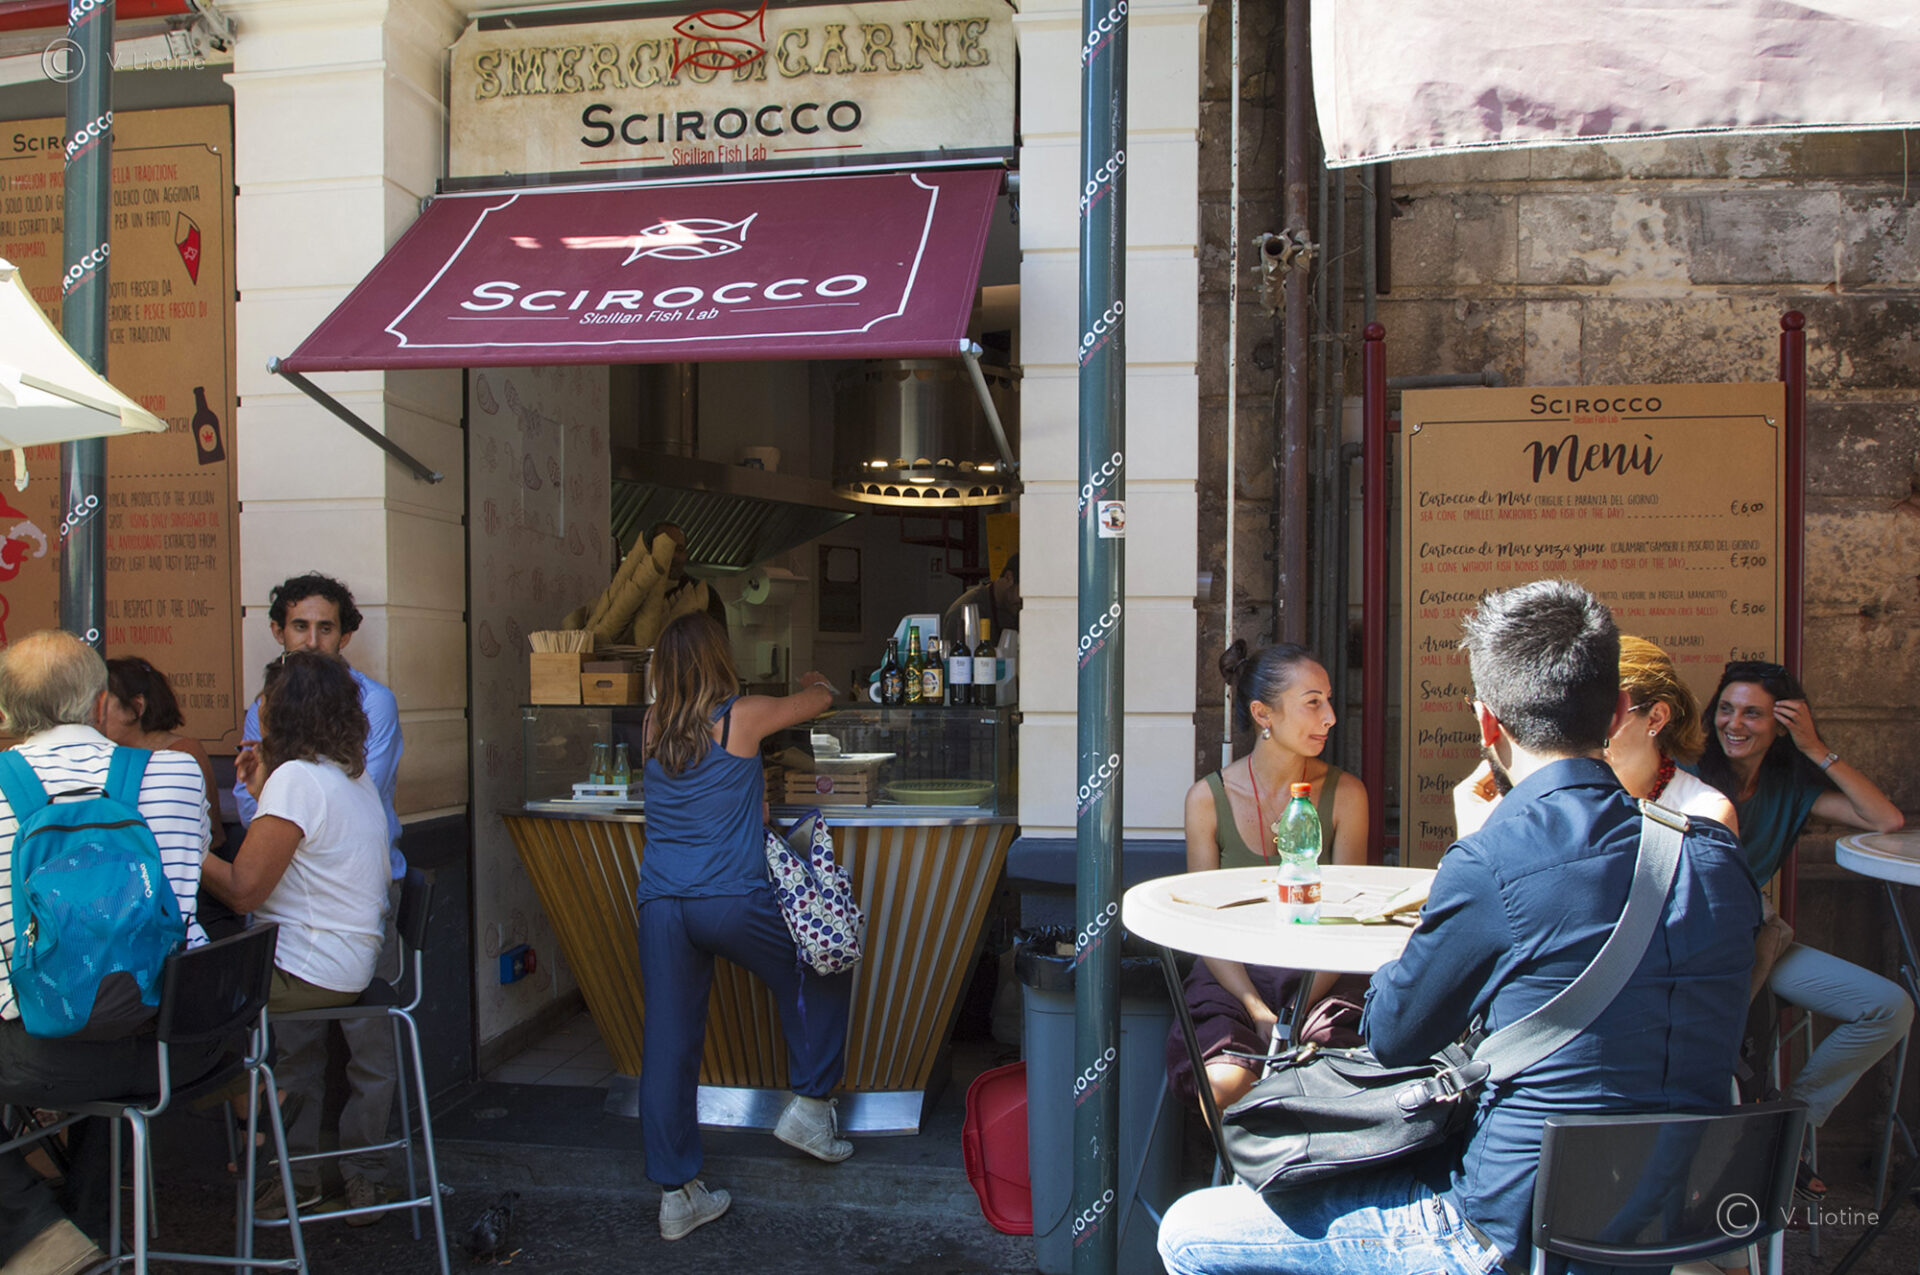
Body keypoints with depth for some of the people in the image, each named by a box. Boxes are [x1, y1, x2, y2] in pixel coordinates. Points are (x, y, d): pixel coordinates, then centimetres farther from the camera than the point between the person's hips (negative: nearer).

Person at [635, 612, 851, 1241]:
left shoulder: (654, 727, 9)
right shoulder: (745, 716, -4)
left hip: (659, 902, 5)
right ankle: (809, 1106, 21)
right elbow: (820, 698, 14)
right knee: (823, 973, 20)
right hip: (732, 900, -4)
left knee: (668, 1044, 8)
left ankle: (675, 1194, 15)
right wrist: (812, 681, 36)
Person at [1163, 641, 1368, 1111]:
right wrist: (1259, 1012, -16)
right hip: (1232, 979, 0)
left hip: (1317, 978, 1)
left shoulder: (1345, 794, -1)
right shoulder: (1208, 799, -3)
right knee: (1225, 1084, -29)